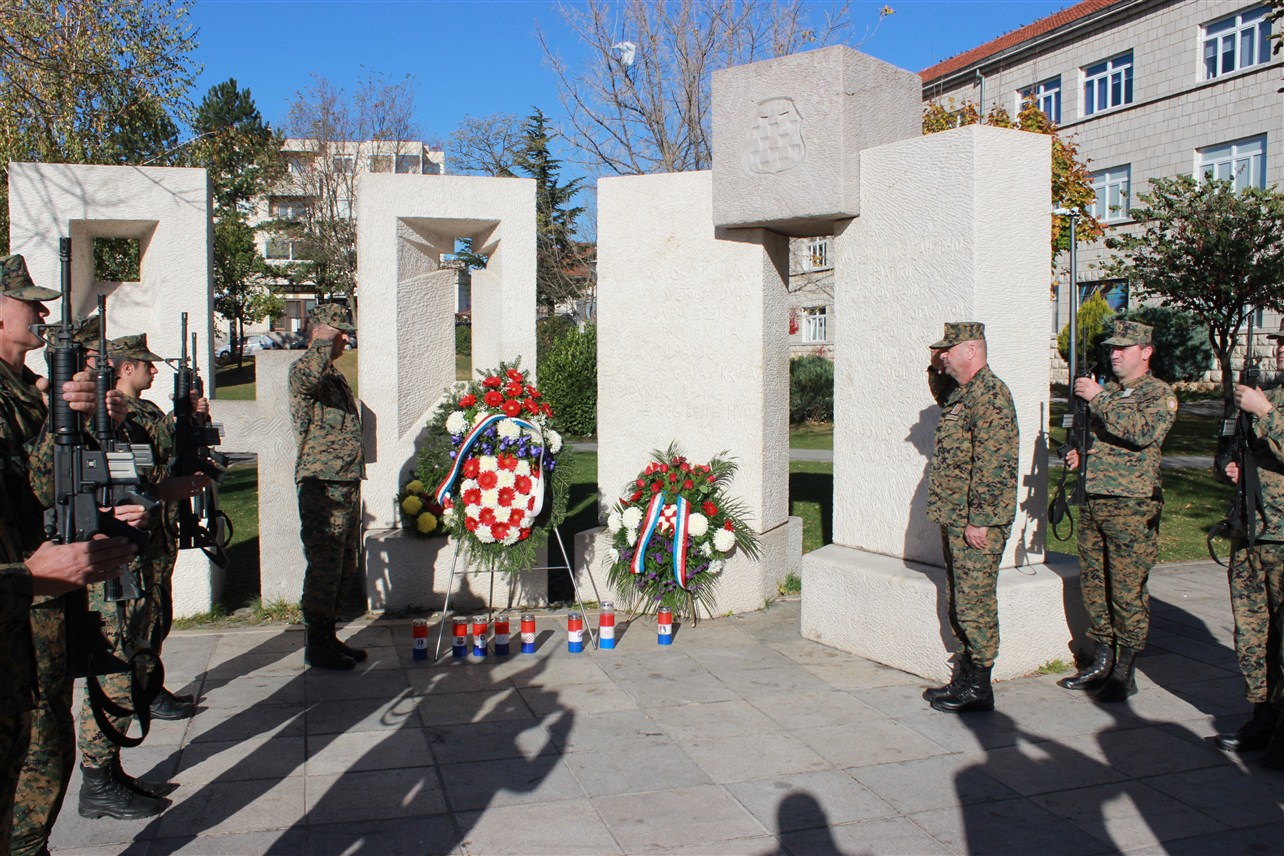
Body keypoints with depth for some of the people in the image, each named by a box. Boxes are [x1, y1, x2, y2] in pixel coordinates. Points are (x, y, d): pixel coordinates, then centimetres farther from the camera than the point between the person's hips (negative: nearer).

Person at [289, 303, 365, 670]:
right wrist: (323, 340, -19)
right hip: (322, 484, -9)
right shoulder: (302, 369, -8)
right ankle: (316, 645, 6)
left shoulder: (335, 375, 21)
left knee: (345, 567, 14)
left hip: (347, 483, 9)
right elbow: (310, 375, -37)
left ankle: (328, 636, 24)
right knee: (324, 566, -4)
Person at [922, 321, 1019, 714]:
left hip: (978, 522, -10)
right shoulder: (961, 391, 14)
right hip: (955, 518, 10)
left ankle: (978, 688, 6)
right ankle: (964, 677, 25)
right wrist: (937, 370, 21)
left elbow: (992, 464, -23)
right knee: (959, 600, 15)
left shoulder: (990, 394, -16)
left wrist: (978, 520, -23)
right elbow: (944, 400, 41)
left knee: (975, 601, -3)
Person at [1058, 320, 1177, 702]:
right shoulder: (1105, 391, 17)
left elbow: (1144, 431, -24)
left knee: (1128, 590, -2)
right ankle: (1101, 663, 22)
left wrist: (1099, 399, -22)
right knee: (1093, 584, 11)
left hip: (1132, 507, -7)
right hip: (1093, 503, 7)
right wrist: (1078, 454, 5)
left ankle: (1125, 672, 8)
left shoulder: (1159, 393, -4)